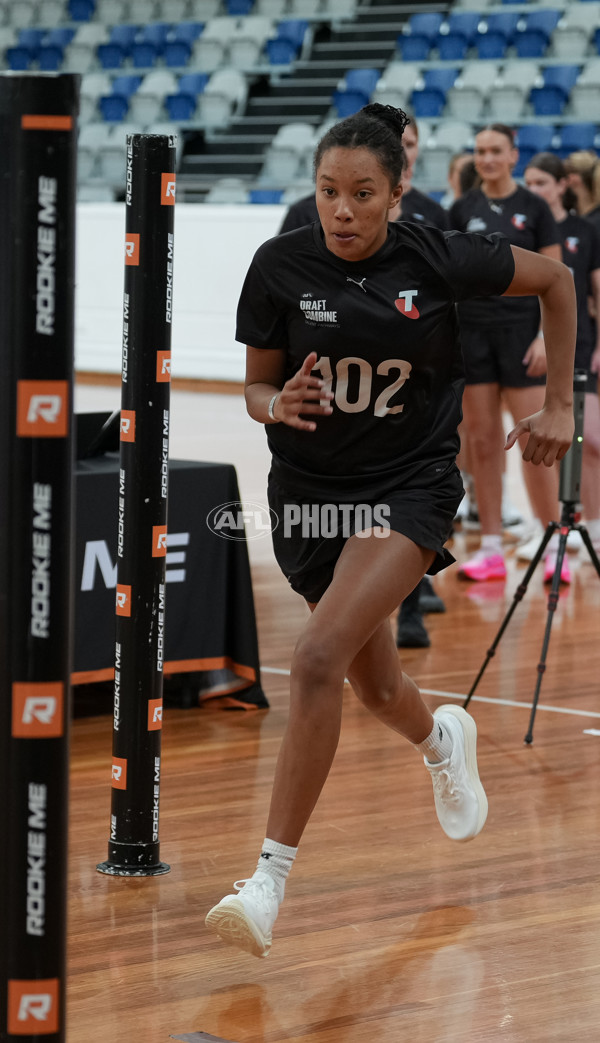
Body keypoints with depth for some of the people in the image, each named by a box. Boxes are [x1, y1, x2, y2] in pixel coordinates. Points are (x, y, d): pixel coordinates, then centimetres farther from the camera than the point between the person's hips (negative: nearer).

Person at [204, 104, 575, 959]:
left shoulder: (439, 259, -12)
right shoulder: (280, 265, -9)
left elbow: (555, 279, 5)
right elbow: (256, 386, 1)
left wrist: (559, 406, 5)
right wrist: (279, 406, -23)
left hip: (410, 487, -3)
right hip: (311, 493, 3)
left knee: (319, 659, -24)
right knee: (374, 684, 18)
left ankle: (272, 877, -18)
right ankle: (443, 743, 56)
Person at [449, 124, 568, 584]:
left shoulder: (534, 208, -1)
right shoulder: (462, 210, 6)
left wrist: (546, 336, -11)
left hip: (521, 333, -3)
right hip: (472, 333, 3)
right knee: (483, 442, 4)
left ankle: (554, 547, 2)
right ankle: (491, 549, 8)